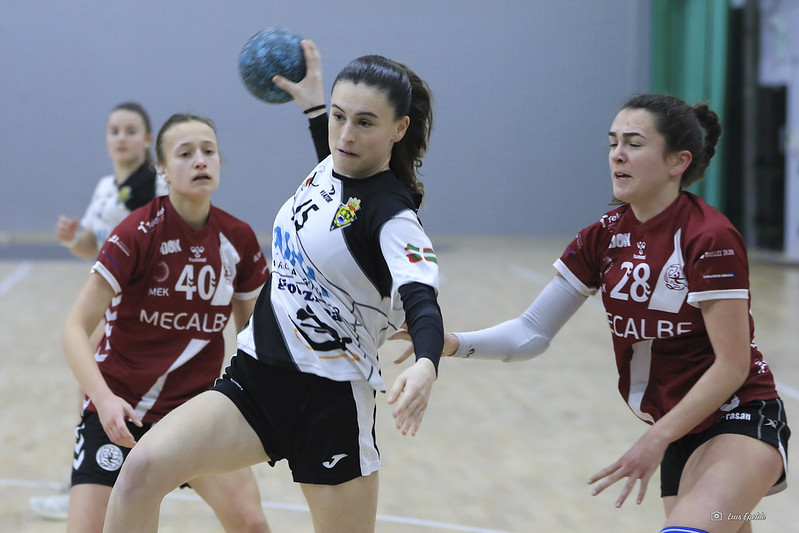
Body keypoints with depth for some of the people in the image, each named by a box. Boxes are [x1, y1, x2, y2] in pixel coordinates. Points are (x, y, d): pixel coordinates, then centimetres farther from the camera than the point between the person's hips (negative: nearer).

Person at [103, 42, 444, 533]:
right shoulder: (328, 167, 6)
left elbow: (422, 302, -35)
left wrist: (425, 365, -54)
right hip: (254, 378, 7)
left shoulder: (392, 214, -16)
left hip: (330, 401, -6)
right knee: (143, 469, -17)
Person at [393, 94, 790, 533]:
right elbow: (533, 331, 2)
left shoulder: (710, 239, -18)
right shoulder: (604, 237, 1)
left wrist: (655, 440, -17)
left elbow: (731, 365, -17)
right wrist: (454, 344, -15)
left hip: (740, 419, -7)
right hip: (679, 428, 7)